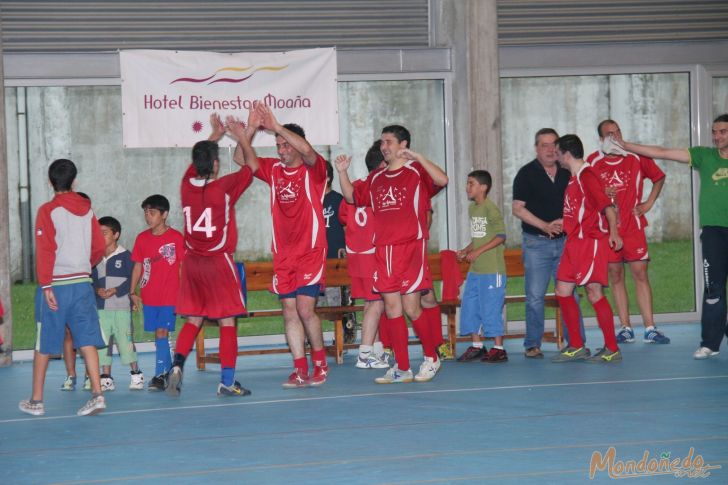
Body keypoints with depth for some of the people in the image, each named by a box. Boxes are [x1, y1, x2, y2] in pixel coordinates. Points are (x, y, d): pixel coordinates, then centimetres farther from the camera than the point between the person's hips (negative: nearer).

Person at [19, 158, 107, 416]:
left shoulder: (48, 211, -7)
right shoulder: (86, 210, 7)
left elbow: (45, 250, -13)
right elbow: (99, 248, 11)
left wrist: (46, 286, -14)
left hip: (57, 284, -3)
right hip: (83, 283, 3)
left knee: (44, 344, 6)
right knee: (87, 339, 1)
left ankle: (36, 400, 14)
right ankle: (97, 394, -11)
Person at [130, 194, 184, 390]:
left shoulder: (176, 238, -5)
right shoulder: (142, 238, 7)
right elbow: (138, 266, 12)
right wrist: (133, 292, 9)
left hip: (170, 295, -4)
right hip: (149, 296, 4)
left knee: (161, 332, -11)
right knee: (159, 334, 9)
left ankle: (160, 375, -8)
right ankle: (168, 370, 23)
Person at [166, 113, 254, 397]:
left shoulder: (187, 185, -1)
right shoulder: (224, 187, -13)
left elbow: (199, 159, 20)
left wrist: (216, 134, 32)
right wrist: (241, 135, 15)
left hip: (192, 262, 5)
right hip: (219, 262, -5)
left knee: (193, 320, 13)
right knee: (227, 322, 1)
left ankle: (177, 365, -5)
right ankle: (227, 381, 1)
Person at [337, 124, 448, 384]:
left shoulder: (417, 171, -1)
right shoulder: (375, 178, 16)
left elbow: (442, 180, -19)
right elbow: (352, 197, 24)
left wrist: (416, 157, -23)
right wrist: (342, 173, 10)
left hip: (411, 248, -6)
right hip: (383, 250, 6)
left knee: (411, 307, -6)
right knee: (391, 307, 3)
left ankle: (431, 357, 14)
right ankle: (402, 369, 8)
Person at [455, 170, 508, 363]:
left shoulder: (491, 208, -12)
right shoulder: (472, 208, 14)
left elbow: (501, 236, -15)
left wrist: (478, 252, -18)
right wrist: (465, 251, 7)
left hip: (492, 269, -9)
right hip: (475, 269, 9)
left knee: (491, 307, -5)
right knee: (470, 305, 10)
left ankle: (499, 349, 2)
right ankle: (476, 346, 19)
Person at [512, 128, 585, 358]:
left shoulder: (568, 173, 10)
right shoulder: (527, 174, 0)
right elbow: (518, 209, -5)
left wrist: (565, 222, -6)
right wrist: (545, 226, -14)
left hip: (565, 241, 3)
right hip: (536, 242, -3)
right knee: (535, 296, -4)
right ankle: (532, 345, 2)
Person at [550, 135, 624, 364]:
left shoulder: (587, 175, -12)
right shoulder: (573, 178, 16)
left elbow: (607, 205, -19)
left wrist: (613, 232, -26)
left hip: (591, 241, -10)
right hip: (574, 242, 10)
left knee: (594, 293, -9)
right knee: (563, 291, 8)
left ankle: (612, 350, -3)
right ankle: (576, 347, 15)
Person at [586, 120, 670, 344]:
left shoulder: (637, 158, 0)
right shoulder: (593, 162, 1)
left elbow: (659, 177, 14)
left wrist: (649, 203, 4)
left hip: (633, 226, -1)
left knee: (640, 274, -5)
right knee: (616, 277, 4)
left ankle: (650, 329, -4)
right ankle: (625, 329, 9)